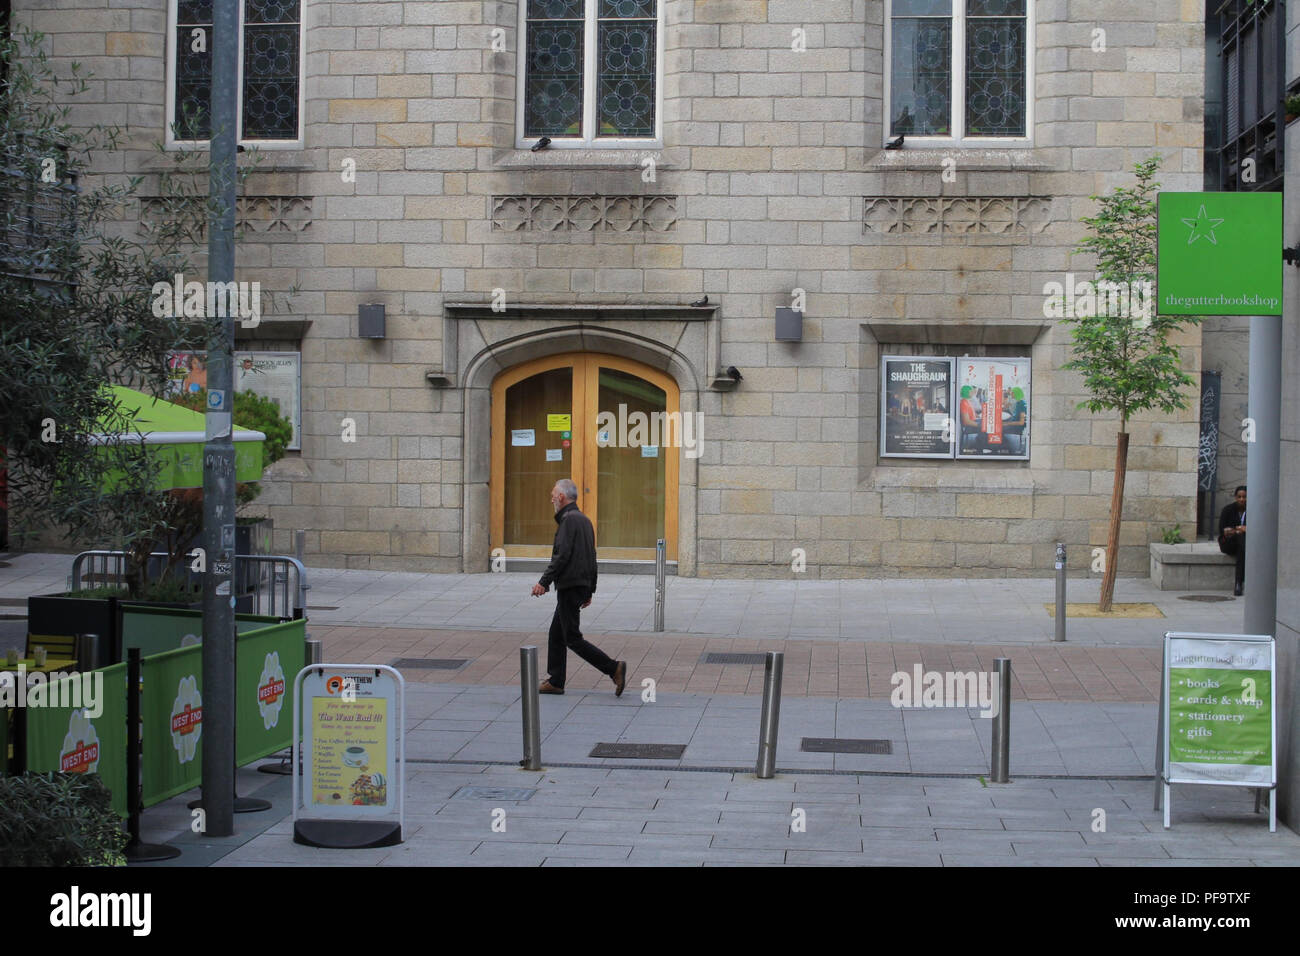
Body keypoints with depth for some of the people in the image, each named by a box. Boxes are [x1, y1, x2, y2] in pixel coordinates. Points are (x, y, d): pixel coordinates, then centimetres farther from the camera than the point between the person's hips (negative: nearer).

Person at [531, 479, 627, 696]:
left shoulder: (569, 519, -14)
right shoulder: (584, 519, 17)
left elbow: (562, 555, -22)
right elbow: (592, 558, 20)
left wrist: (544, 582, -21)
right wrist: (590, 591, 23)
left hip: (570, 586, -10)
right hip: (582, 586, 10)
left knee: (572, 637, -7)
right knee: (556, 634, 15)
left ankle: (613, 668, -12)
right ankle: (555, 682, 17)